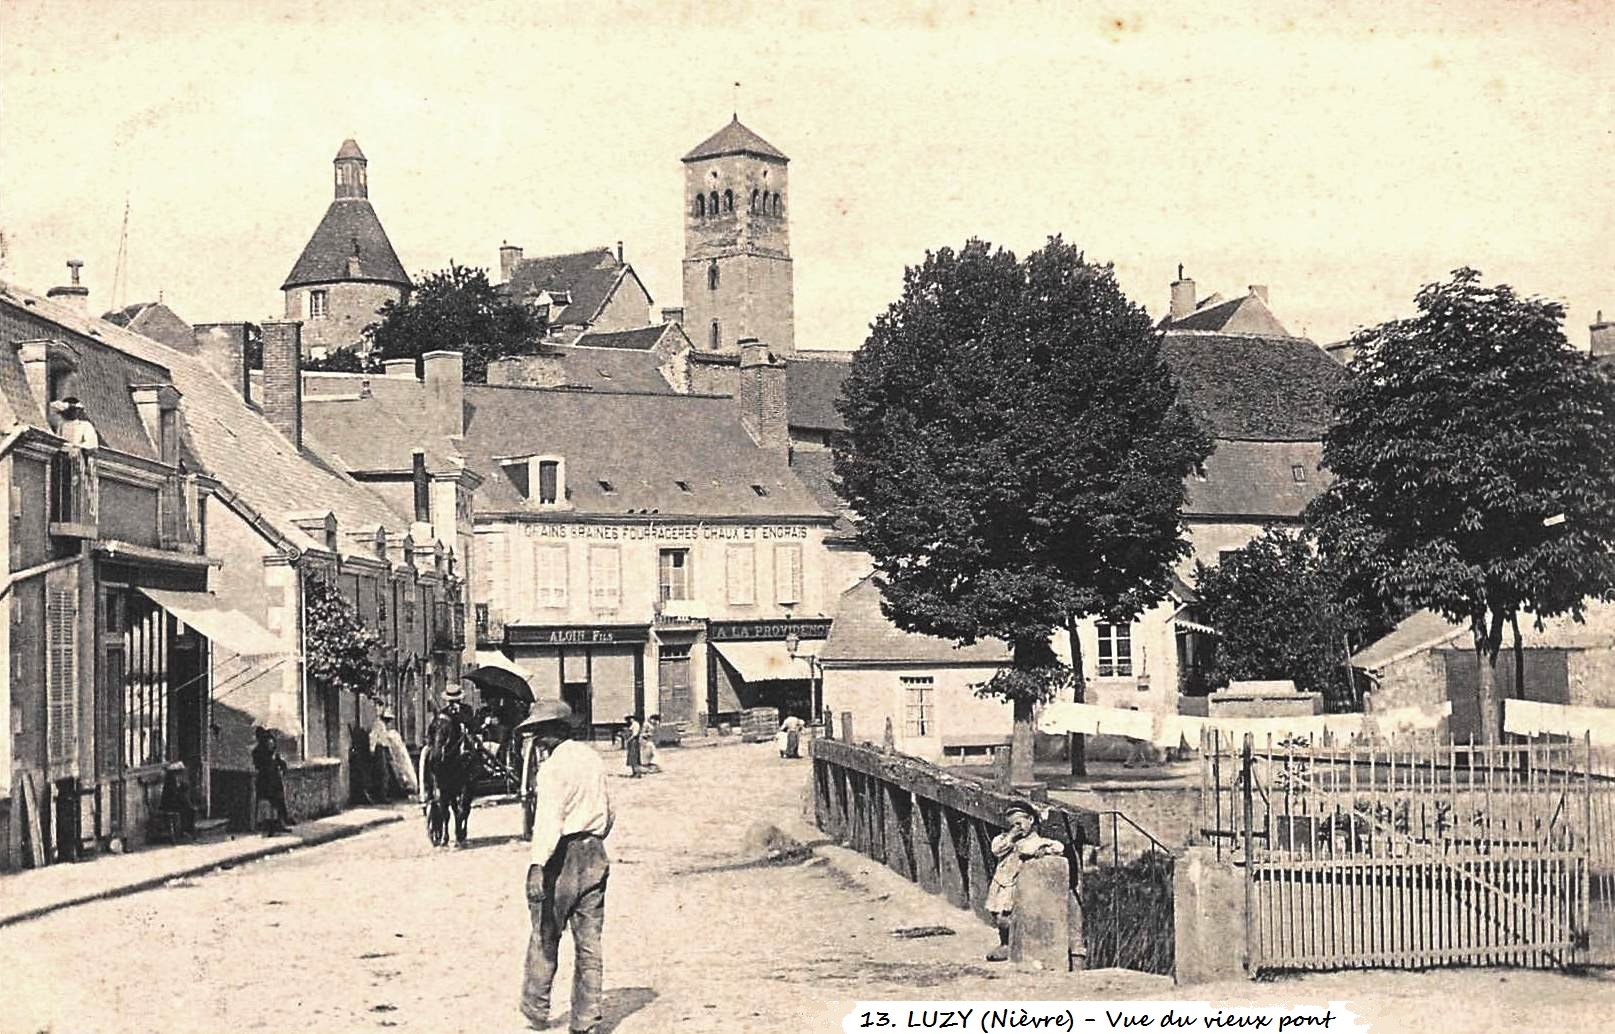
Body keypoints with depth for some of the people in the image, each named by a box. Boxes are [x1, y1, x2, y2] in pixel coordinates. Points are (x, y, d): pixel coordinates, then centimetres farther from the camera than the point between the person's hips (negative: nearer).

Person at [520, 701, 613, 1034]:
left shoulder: (554, 766, -13)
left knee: (545, 938, 7)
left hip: (563, 856, -7)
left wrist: (537, 866, -30)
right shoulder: (593, 759, 11)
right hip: (594, 856, 7)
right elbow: (607, 812, 20)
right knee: (589, 943, 7)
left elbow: (549, 819, -24)